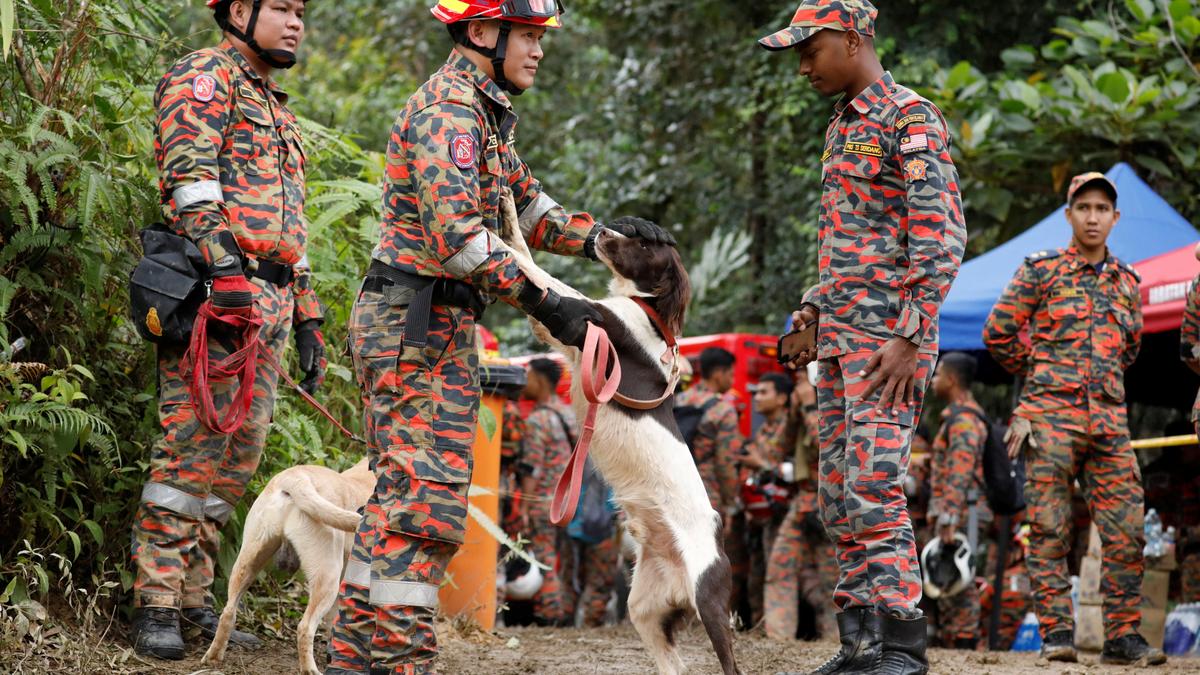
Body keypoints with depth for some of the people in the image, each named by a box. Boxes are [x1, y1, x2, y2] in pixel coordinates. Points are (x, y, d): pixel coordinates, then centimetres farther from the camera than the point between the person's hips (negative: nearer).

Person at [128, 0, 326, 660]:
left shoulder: (277, 110, 29)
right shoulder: (205, 74, 1)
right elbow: (190, 174, -14)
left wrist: (306, 315, 23)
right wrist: (224, 266, -26)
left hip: (268, 303, 9)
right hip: (216, 293, -9)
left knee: (237, 456, 6)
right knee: (192, 445, -12)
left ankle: (195, 596, 9)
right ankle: (156, 605, -12)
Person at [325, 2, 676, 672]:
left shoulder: (486, 116, 20)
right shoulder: (448, 111, -14)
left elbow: (530, 208, 21)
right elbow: (457, 234, -25)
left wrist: (605, 235, 5)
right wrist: (546, 304, -27)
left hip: (437, 327, 11)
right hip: (418, 322, -11)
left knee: (401, 494, 13)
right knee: (425, 498, -13)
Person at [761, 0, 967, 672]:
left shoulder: (912, 120, -9)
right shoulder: (844, 126, 19)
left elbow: (942, 238, -16)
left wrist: (910, 340, -20)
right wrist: (813, 309, 17)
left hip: (888, 338, -9)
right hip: (840, 337, 9)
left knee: (874, 490, -15)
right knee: (840, 492, 7)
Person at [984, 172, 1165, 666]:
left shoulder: (1128, 283, 16)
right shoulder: (1040, 271, 4)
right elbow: (998, 333, 5)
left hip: (1109, 421, 4)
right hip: (1049, 416, -3)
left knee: (1125, 530, -3)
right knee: (1049, 528, -5)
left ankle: (1123, 634, 2)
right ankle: (1056, 631, -1)